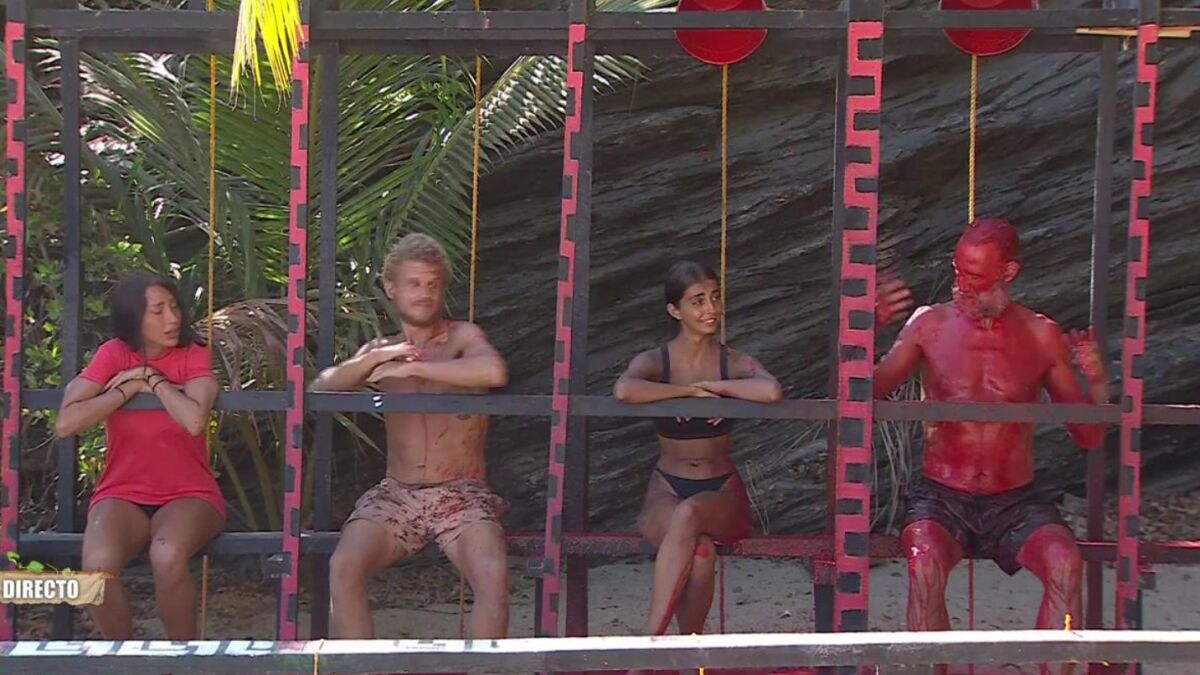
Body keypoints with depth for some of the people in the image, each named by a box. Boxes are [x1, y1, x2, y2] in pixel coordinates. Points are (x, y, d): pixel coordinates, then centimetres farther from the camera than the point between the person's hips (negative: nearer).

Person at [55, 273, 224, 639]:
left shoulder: (194, 355, -3)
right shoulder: (114, 355, 0)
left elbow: (195, 421, -23)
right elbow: (66, 423, -12)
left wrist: (154, 379, -10)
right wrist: (128, 388, -11)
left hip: (187, 495, -1)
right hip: (123, 495, 1)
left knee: (167, 558, -36)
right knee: (98, 565, -32)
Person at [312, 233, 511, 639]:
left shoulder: (462, 337, 4)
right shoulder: (382, 350, 17)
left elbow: (494, 372, -19)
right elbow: (319, 388, 4)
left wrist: (413, 368, -14)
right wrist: (373, 360, -13)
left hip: (462, 496, -3)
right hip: (395, 495, 3)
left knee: (494, 574, -32)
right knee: (343, 568, -27)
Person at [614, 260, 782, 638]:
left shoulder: (736, 363, 2)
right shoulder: (654, 362, 0)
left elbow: (771, 392, -24)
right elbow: (624, 391, -27)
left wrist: (711, 385, -14)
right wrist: (692, 390, -19)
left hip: (722, 495, 1)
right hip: (667, 492, 0)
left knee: (689, 513, -36)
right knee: (700, 551, -36)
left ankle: (651, 640, -37)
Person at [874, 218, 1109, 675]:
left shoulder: (1041, 336, 3)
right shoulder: (930, 326, 0)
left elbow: (1089, 438, 7)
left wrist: (1098, 384, -13)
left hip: (1017, 503, 1)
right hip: (941, 499, -1)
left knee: (1065, 563, -30)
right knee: (925, 561, -34)